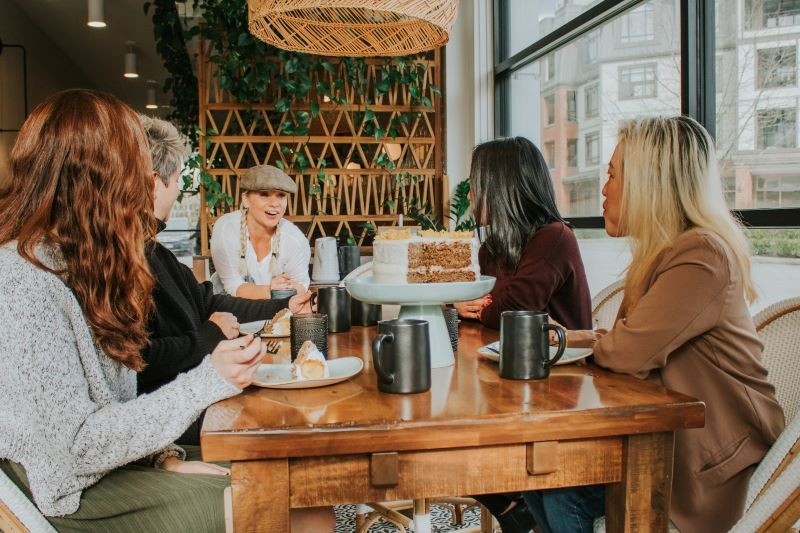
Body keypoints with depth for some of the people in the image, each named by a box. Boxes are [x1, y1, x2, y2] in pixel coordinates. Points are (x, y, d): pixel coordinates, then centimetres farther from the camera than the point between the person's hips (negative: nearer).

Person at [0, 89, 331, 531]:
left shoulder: (68, 260, 5)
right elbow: (78, 445, -23)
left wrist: (162, 454, -4)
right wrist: (208, 382, -23)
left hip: (113, 457, 8)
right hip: (75, 495, -8)